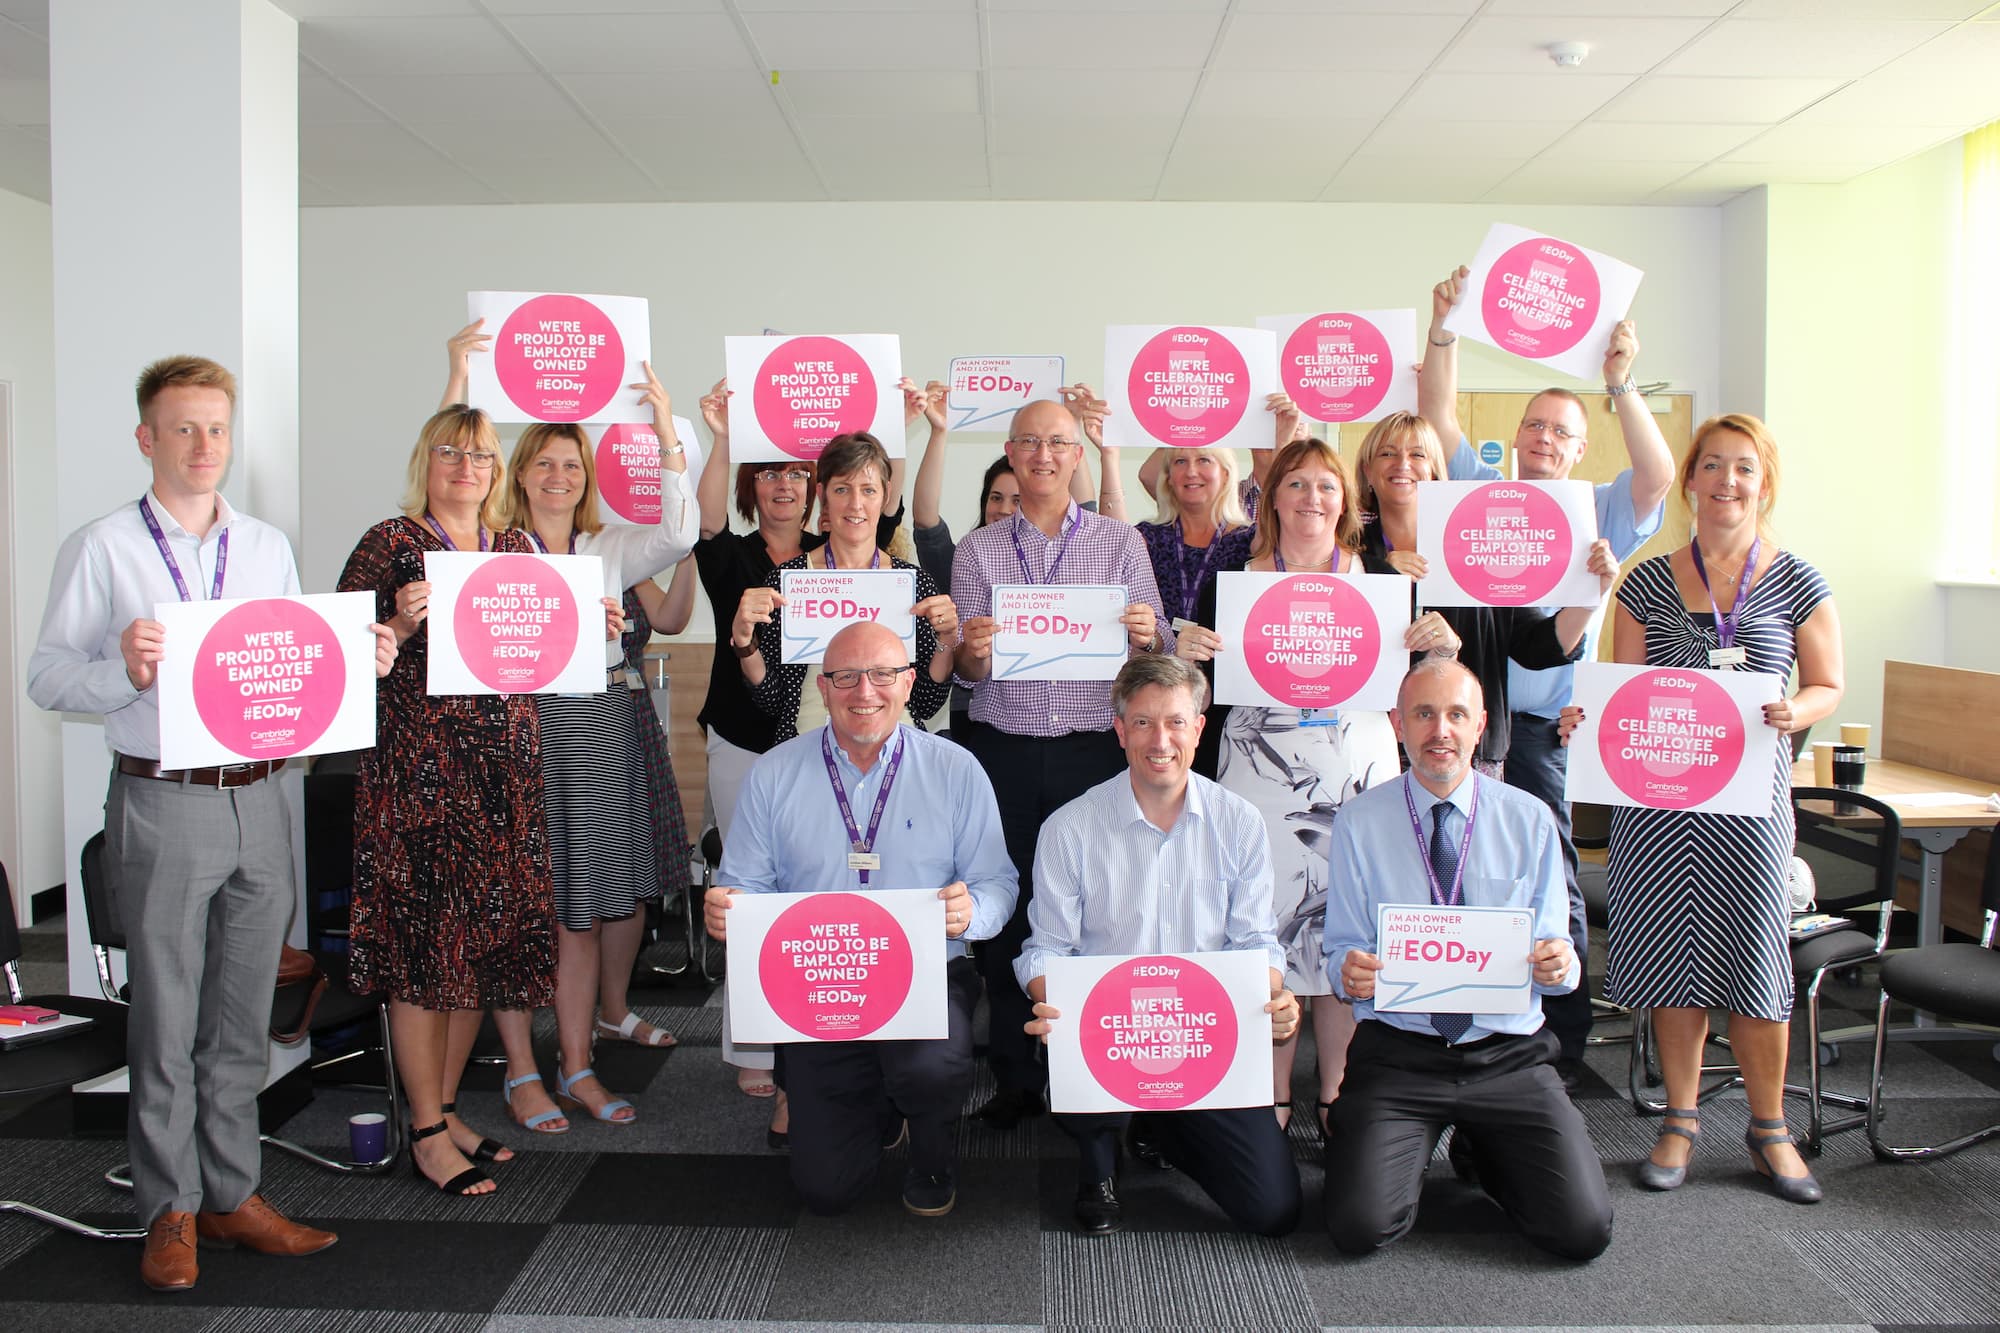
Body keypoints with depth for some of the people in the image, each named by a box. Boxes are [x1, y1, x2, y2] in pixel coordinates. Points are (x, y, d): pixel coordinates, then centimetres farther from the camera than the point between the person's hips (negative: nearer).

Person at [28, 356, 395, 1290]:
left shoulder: (269, 547, 13)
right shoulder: (102, 548, 0)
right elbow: (47, 677, -2)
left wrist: (361, 663, -4)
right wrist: (125, 671, -21)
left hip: (259, 800, 4)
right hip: (162, 803, -4)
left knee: (242, 1015, 11)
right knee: (166, 1018, 4)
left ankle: (232, 1195, 23)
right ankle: (170, 1210, 18)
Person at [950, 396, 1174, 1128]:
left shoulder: (1121, 543, 7)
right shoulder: (978, 550, 9)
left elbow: (1158, 659, 6)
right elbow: (965, 674, 7)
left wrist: (1148, 637, -16)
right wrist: (973, 650, -15)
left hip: (1095, 749, -1)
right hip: (1003, 751, 1)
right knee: (1006, 910, 1)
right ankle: (1013, 1076, 15)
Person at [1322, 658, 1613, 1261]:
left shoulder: (1530, 820, 4)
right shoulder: (1359, 821, -1)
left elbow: (1554, 962, 5)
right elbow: (1343, 949, 1)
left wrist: (1558, 963, -20)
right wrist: (1350, 971, -23)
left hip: (1509, 1054, 2)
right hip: (1397, 1049, -1)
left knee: (1583, 1229, -13)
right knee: (1361, 1226, -18)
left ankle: (1487, 1153, 19)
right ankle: (1404, 1144, 17)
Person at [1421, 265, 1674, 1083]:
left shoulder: (1597, 515, 11)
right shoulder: (1480, 495, 15)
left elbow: (1658, 475, -7)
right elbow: (1438, 416, 7)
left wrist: (1620, 385, -14)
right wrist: (1445, 329, -2)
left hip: (1542, 732, -2)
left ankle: (1561, 1059, 11)